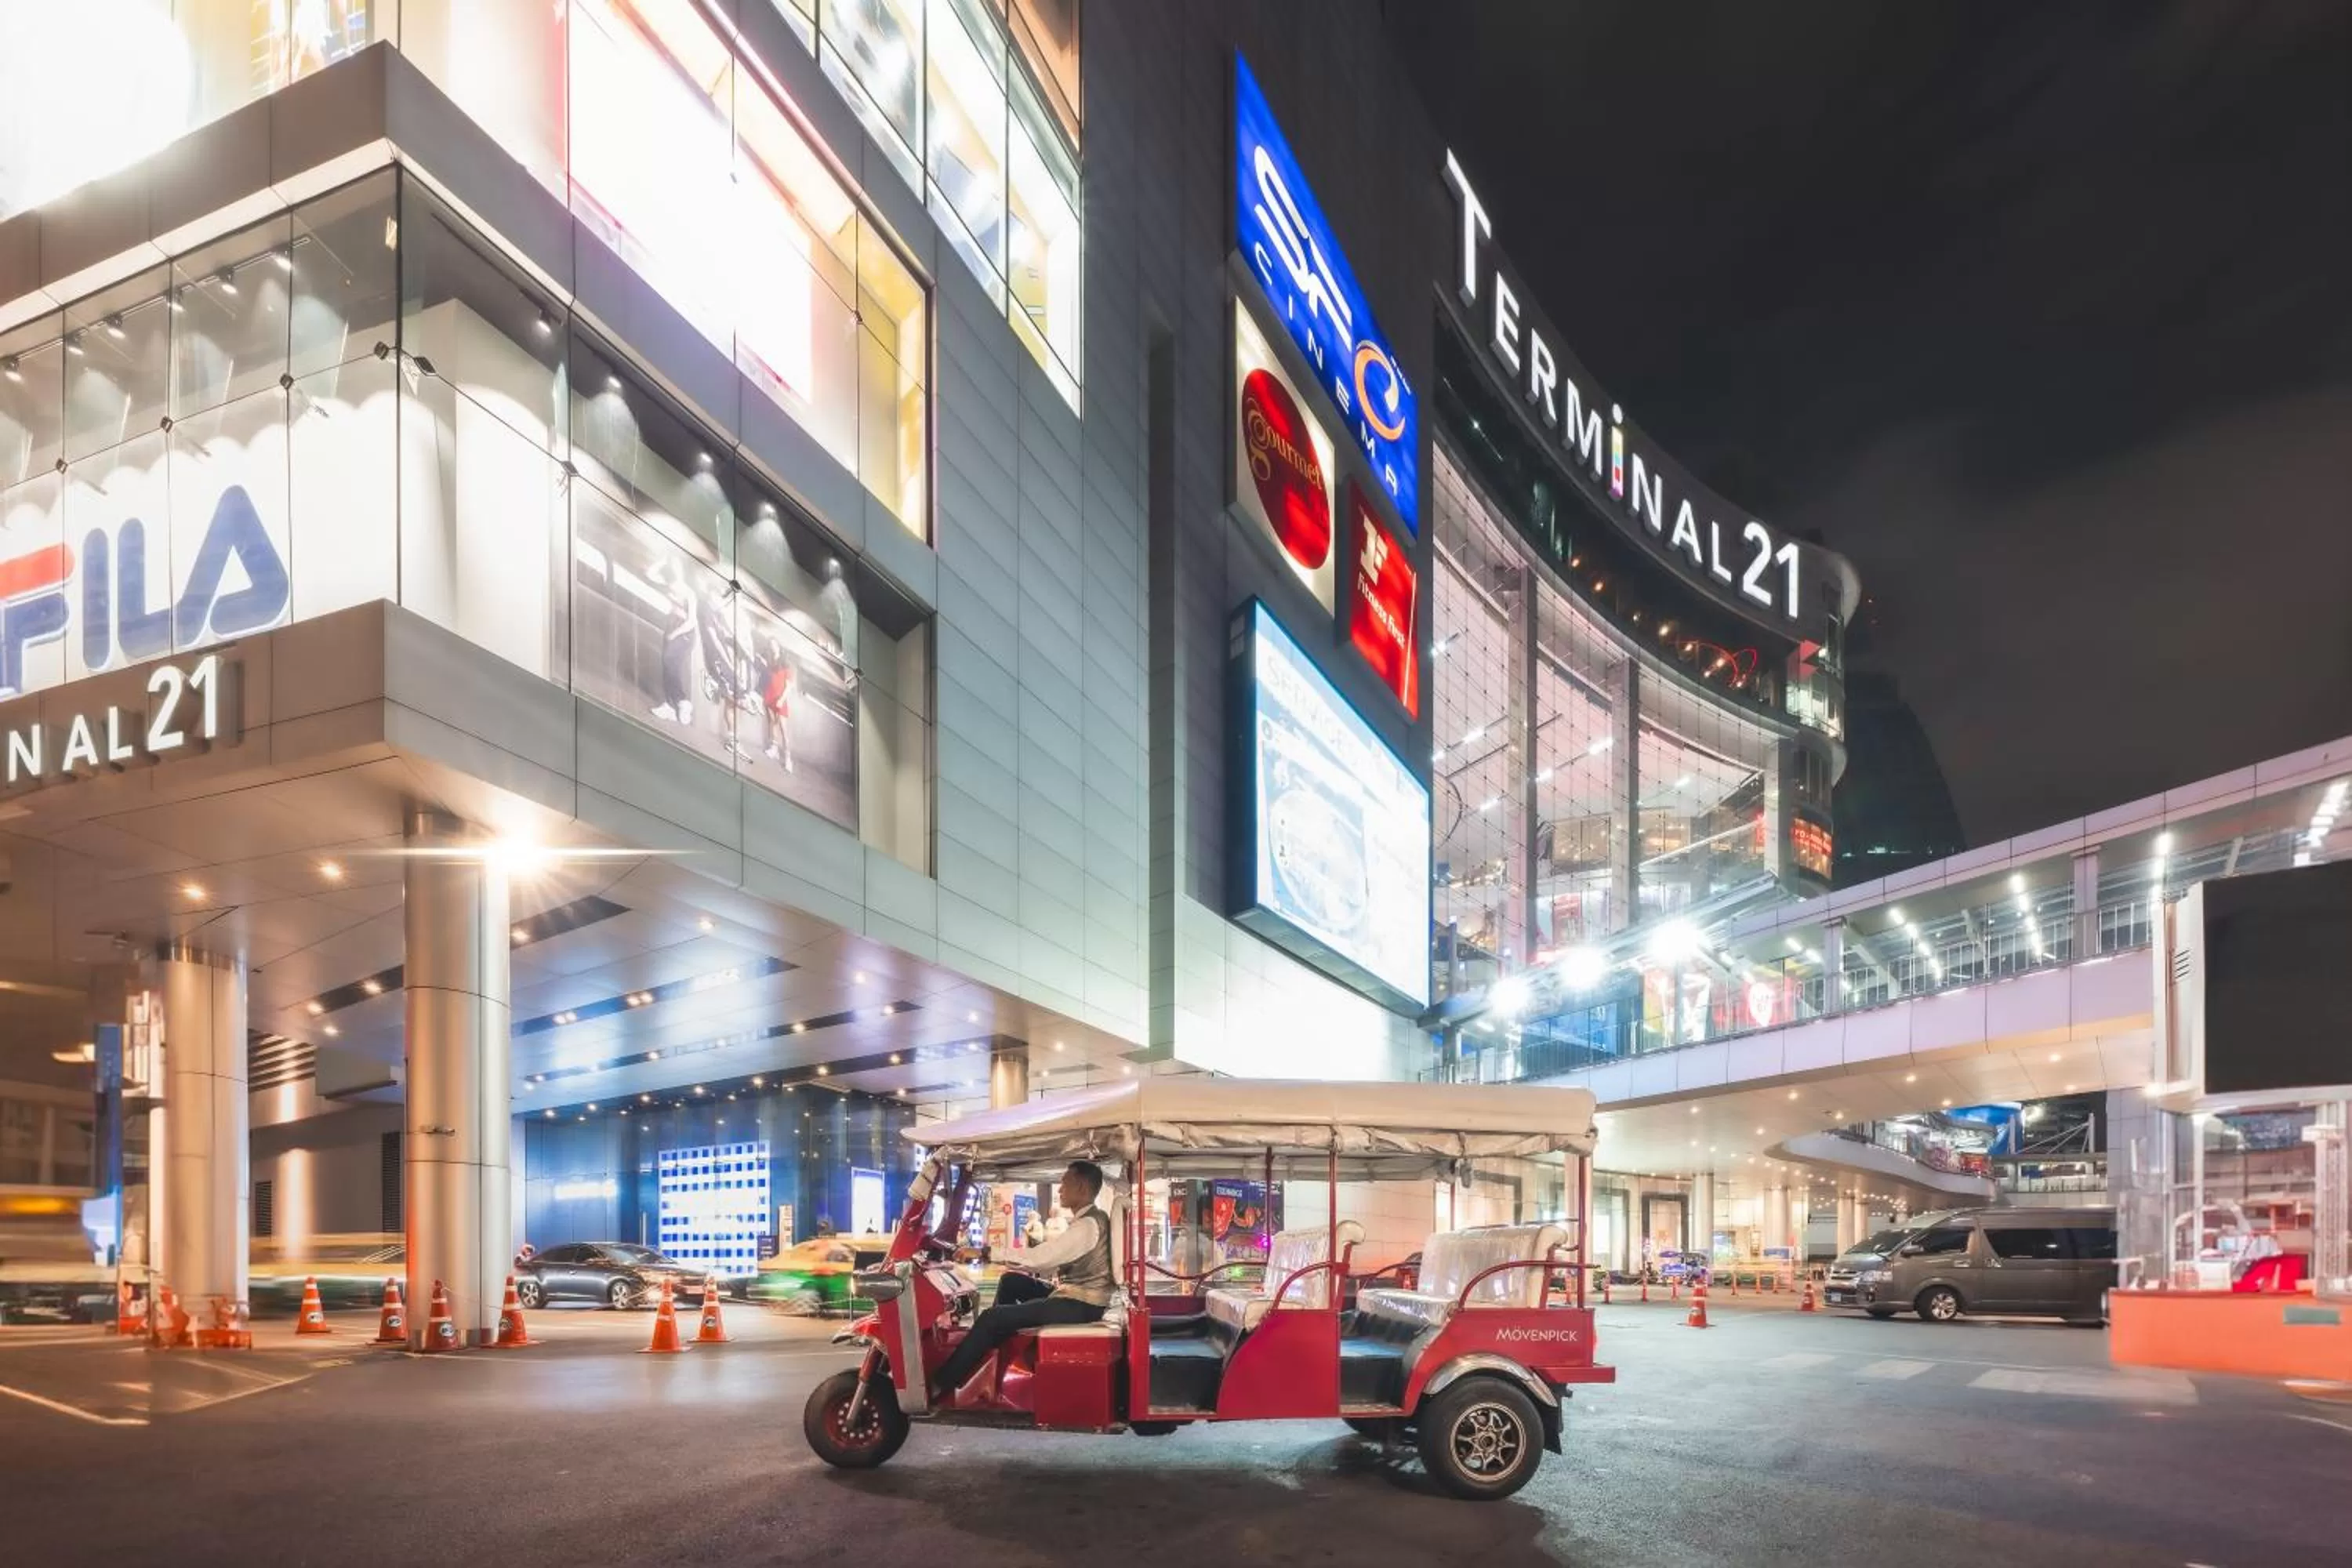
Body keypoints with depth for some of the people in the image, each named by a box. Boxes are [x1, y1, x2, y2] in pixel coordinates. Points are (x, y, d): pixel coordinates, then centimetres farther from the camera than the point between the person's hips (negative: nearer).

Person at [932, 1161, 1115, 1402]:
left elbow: (1041, 1257, -24)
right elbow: (1053, 1256, 15)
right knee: (1011, 1282, 17)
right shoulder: (1090, 1221, 13)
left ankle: (939, 1386, -9)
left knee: (991, 1318, -13)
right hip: (1075, 1294, 10)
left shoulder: (1088, 1225, -19)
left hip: (1079, 1305, -10)